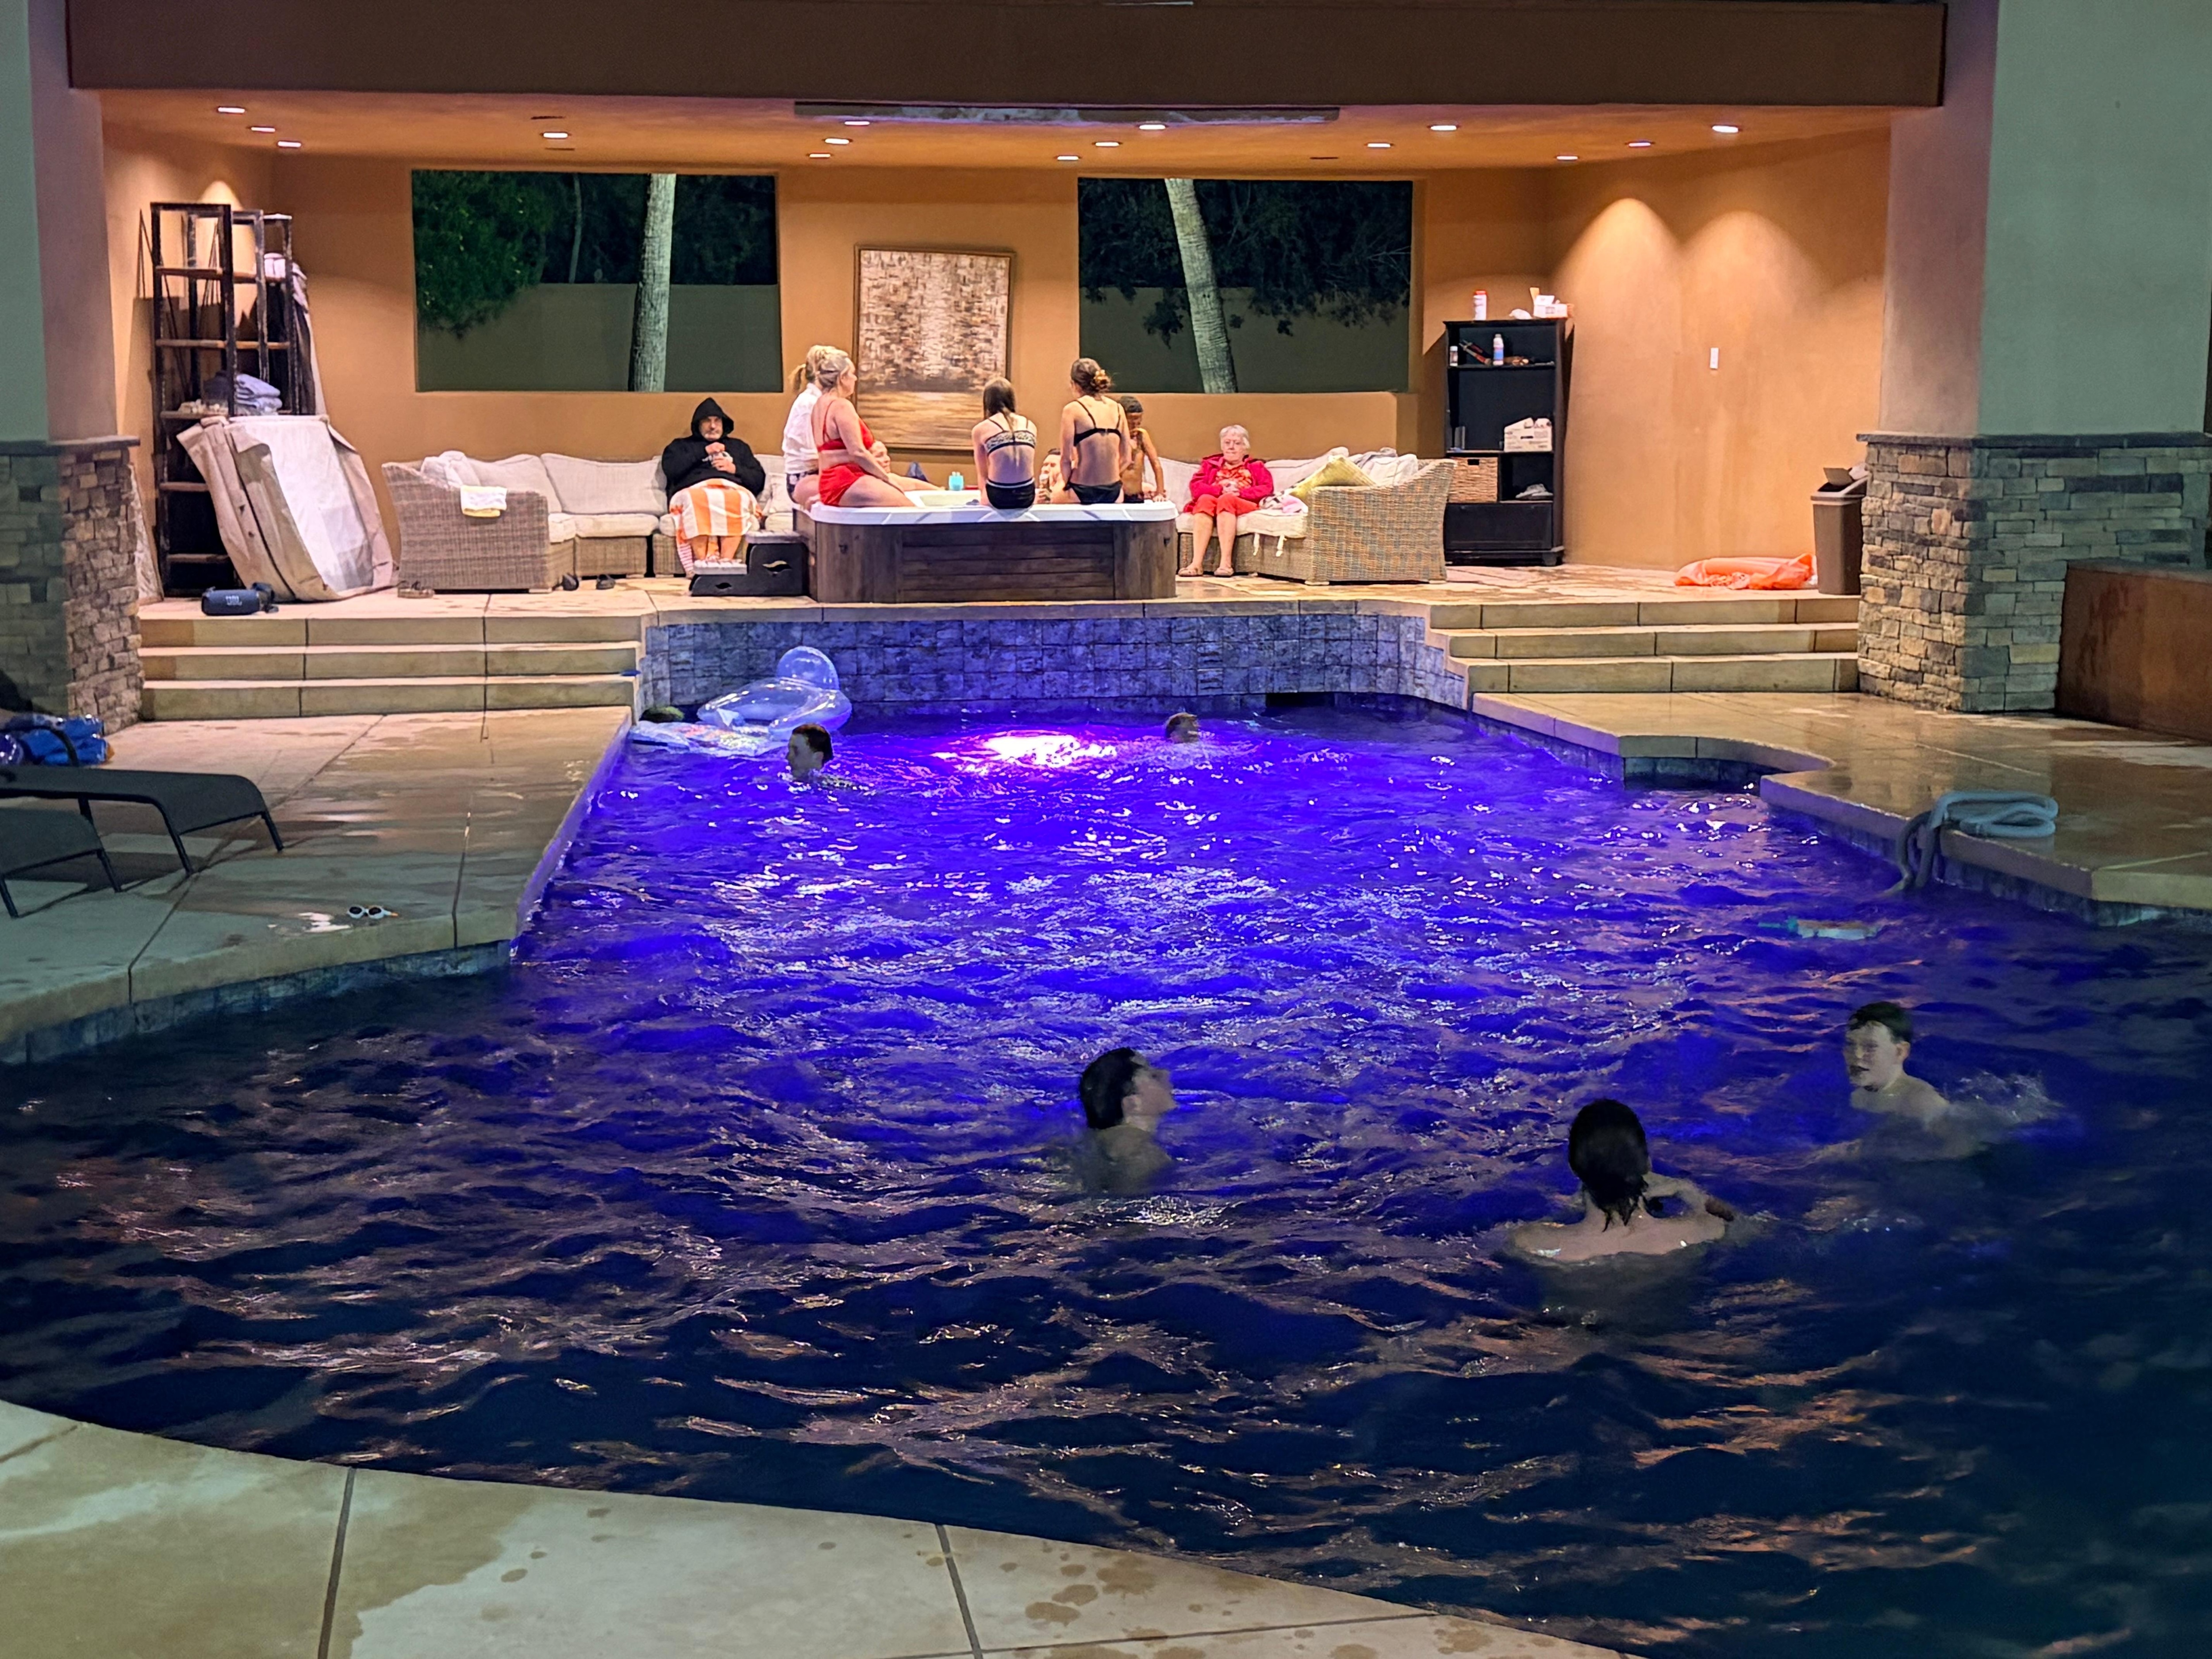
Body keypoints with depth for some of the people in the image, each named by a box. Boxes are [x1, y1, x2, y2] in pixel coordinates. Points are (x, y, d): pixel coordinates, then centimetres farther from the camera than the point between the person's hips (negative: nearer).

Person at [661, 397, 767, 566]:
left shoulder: (739, 446, 35)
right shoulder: (681, 446, 30)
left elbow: (759, 481, 24)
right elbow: (670, 470, 7)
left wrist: (735, 469, 7)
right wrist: (704, 452, 7)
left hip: (733, 490, 1)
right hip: (694, 490, -1)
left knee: (737, 499, -39)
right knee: (697, 499, -41)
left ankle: (726, 560, -50)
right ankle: (702, 561, -51)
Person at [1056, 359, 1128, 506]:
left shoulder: (1073, 410, -8)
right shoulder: (1117, 408, 6)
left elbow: (1066, 459, -11)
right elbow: (1126, 458, 8)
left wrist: (1067, 485, 4)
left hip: (1083, 493, -5)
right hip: (1114, 493, 5)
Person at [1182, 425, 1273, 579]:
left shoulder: (1256, 466, 26)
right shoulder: (1210, 464, 29)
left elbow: (1267, 489, 5)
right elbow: (1196, 487, 9)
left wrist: (1239, 492, -12)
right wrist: (1221, 490, -10)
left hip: (1245, 505, -1)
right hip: (1213, 502, 1)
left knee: (1227, 499, -35)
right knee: (1205, 499, -34)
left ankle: (1226, 563, -46)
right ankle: (1197, 563, -48)